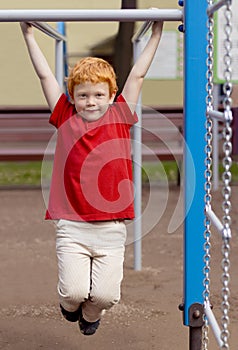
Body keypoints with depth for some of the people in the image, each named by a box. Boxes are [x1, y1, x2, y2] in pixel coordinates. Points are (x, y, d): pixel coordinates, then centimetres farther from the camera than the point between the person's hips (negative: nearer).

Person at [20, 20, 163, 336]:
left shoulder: (119, 118, 5)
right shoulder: (66, 119, 4)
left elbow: (137, 75, 9)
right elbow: (45, 75, 8)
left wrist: (156, 33, 12)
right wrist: (28, 35, 12)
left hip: (111, 228, 1)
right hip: (72, 226, 0)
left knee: (106, 295, -6)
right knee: (73, 292, -11)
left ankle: (91, 314, 31)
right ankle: (70, 305, 28)